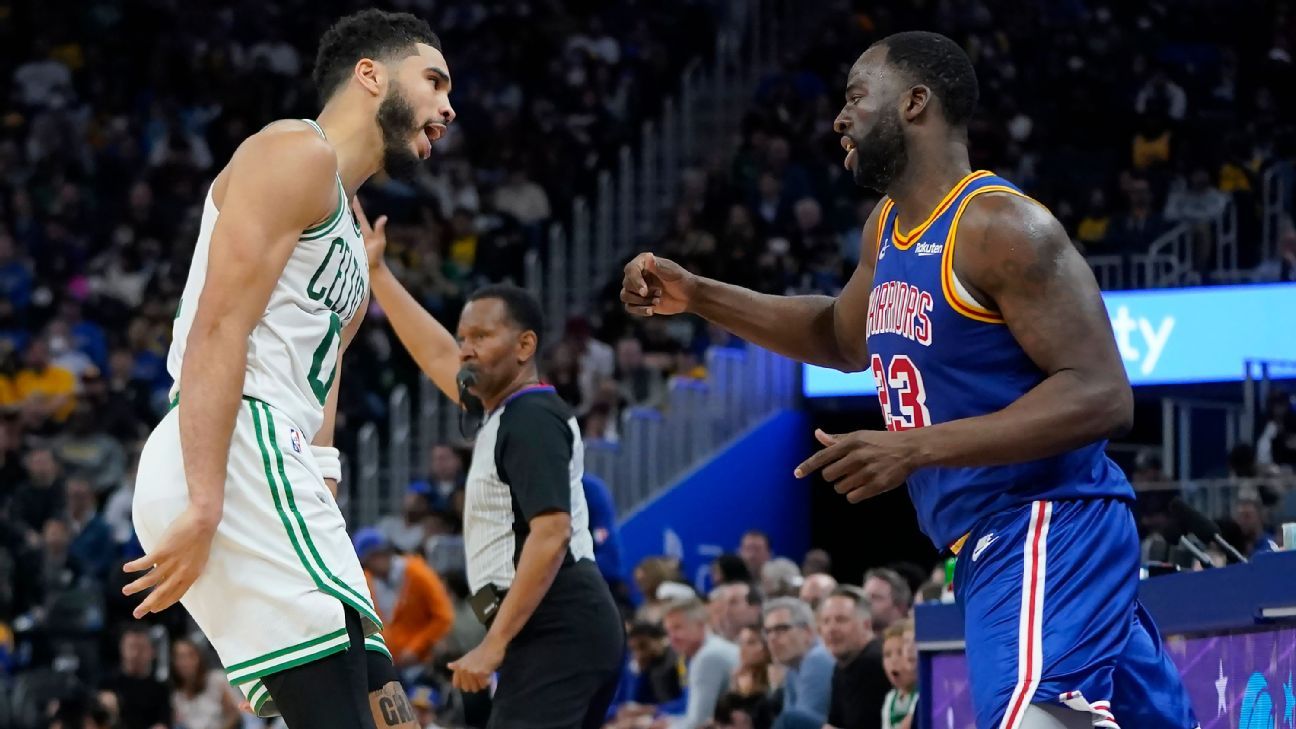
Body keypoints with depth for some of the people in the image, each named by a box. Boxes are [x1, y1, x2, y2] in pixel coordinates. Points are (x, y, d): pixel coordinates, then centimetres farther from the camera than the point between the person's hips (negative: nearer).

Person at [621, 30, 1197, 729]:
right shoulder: (887, 229, 14)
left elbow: (1101, 396, -23)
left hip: (1045, 531, -9)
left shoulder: (1000, 226, -16)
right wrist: (699, 296, 23)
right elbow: (843, 337, 35)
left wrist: (915, 448, -27)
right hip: (990, 541, 9)